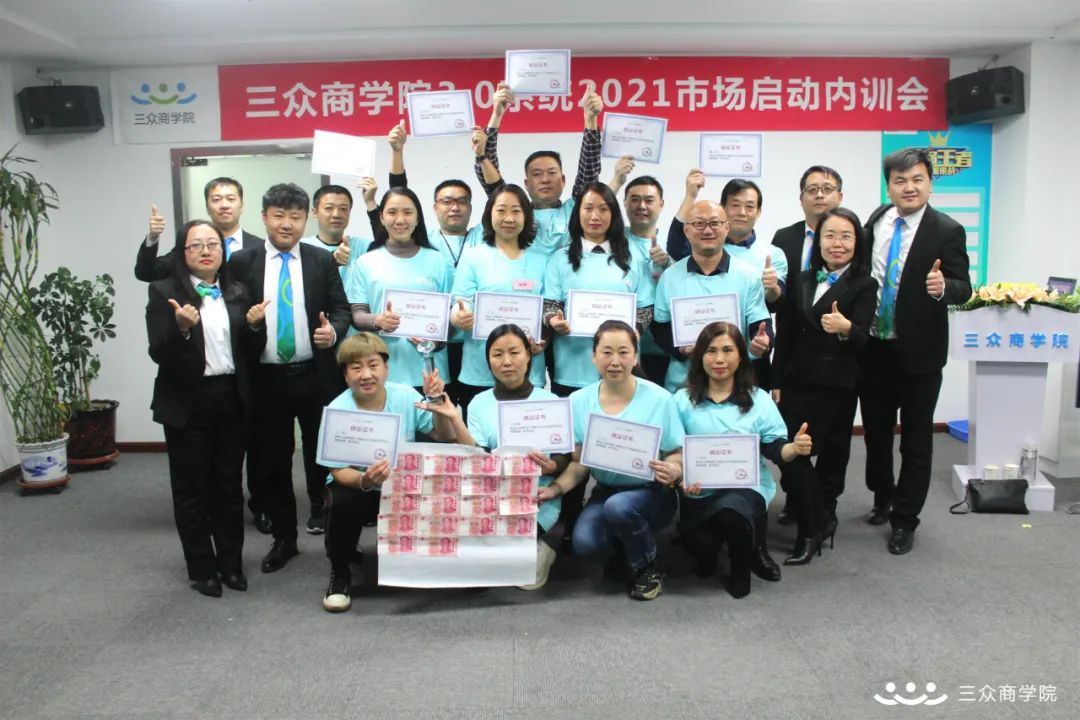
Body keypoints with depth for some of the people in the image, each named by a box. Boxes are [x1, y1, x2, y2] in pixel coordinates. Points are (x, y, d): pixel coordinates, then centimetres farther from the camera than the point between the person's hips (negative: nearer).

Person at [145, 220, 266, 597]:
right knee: (191, 488, 6)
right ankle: (202, 568, 20)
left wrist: (254, 325, -10)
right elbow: (158, 353, -10)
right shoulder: (165, 292, -4)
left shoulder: (238, 292, 8)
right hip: (187, 402, -3)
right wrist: (182, 328, -27)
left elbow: (250, 350, 10)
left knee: (229, 484, 11)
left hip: (232, 399, 3)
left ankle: (231, 562, 24)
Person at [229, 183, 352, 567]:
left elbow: (341, 309, 3)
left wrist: (333, 331, -16)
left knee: (321, 453, 8)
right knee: (273, 460, 10)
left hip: (315, 376, 0)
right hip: (266, 379, 1)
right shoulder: (241, 262, 3)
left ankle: (321, 514, 30)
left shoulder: (323, 261, 4)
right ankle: (284, 537, 26)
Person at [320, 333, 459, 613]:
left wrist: (438, 404, -24)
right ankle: (339, 574, -5)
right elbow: (339, 470, -18)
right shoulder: (337, 410, -16)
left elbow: (444, 438, -6)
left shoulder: (406, 396, -10)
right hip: (356, 484, -2)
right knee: (341, 504, -34)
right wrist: (365, 480, -40)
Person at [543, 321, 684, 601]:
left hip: (651, 492, -2)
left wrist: (673, 470, -28)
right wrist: (555, 488, -15)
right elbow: (579, 462, 2)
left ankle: (648, 567, -2)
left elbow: (677, 455, -5)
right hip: (605, 491, 3)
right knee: (584, 544, -26)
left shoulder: (659, 398, -11)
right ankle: (623, 553, 12)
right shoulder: (579, 401, -3)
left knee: (618, 507, -35)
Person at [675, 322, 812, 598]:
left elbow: (775, 449, 0)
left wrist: (794, 448, -23)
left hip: (747, 487, -1)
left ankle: (743, 562, 1)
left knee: (730, 512, -36)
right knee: (698, 546, -24)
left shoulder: (759, 400, 2)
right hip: (700, 492, 1)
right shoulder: (683, 400, 2)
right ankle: (710, 554, 19)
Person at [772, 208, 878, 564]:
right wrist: (777, 381, 7)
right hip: (796, 381, 4)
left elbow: (861, 338, -13)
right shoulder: (800, 281, 10)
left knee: (832, 453, 0)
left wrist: (845, 328, -36)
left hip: (836, 385, -4)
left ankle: (813, 528, 17)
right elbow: (786, 335, 11)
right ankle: (820, 520, 15)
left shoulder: (864, 285, -1)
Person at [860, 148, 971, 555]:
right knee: (875, 429, 17)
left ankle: (905, 520, 18)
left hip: (918, 352, -4)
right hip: (874, 346, 4)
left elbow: (963, 288, -13)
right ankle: (883, 496, 39)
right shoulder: (876, 220, 3)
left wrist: (943, 287, -34)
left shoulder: (947, 231, -10)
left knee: (916, 439, 5)